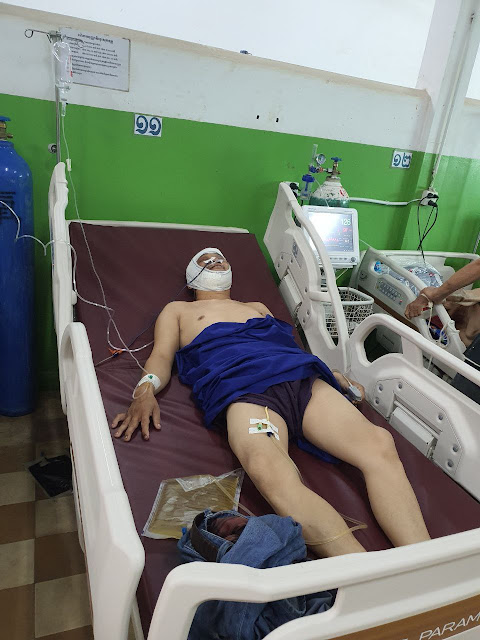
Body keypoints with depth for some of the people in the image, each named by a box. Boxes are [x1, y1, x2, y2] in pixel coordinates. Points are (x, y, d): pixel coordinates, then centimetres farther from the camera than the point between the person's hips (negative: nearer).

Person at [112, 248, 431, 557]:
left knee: (378, 443, -26)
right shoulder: (178, 310, 33)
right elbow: (161, 357, 17)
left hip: (301, 376, 5)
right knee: (274, 475, -39)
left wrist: (337, 377, 16)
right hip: (242, 387, -4)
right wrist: (146, 391, -7)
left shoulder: (258, 306, 42)